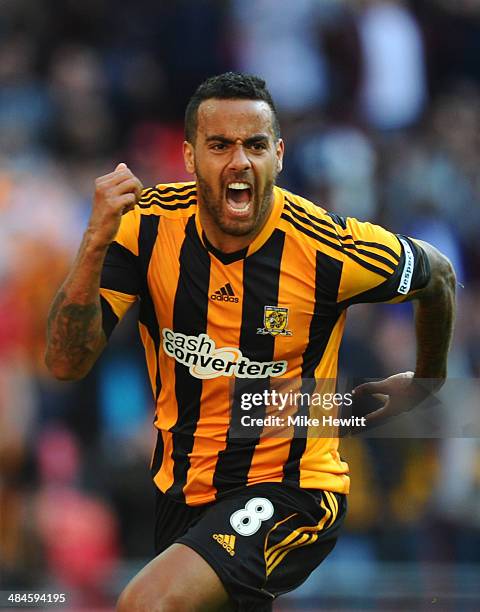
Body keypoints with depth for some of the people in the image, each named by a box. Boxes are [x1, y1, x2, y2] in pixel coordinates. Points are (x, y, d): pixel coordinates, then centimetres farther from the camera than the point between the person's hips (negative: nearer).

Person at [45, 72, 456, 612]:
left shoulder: (331, 249, -18)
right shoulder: (147, 226, -12)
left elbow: (438, 277, 4)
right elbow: (67, 363, -18)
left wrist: (425, 384, 20)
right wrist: (96, 243, -32)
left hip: (289, 491, -5)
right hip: (180, 488, 5)